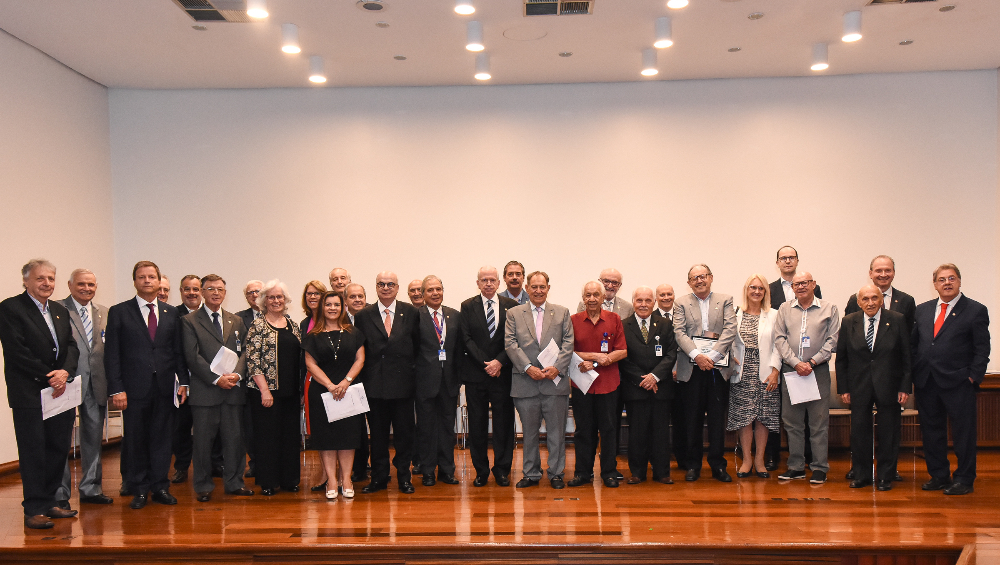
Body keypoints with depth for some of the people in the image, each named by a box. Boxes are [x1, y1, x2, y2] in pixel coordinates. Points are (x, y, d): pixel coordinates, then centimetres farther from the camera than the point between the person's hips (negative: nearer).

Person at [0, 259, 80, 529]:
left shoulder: (60, 311, 16)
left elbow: (71, 346, 10)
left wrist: (65, 372, -10)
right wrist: (50, 376, -14)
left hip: (59, 392, 7)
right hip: (29, 393, -7)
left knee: (59, 449, 9)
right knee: (33, 452, -2)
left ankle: (49, 502, 20)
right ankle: (34, 510, 5)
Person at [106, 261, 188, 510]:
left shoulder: (171, 313, 10)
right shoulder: (119, 312, 1)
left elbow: (178, 351, 12)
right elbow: (112, 354, -3)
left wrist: (183, 382, 4)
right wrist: (116, 389, -10)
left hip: (165, 387, 2)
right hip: (134, 387, -2)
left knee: (161, 438, 7)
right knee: (136, 440, 5)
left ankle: (160, 486, 16)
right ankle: (139, 490, 15)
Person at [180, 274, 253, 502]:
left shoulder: (236, 321, 16)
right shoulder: (190, 321, 2)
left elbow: (244, 352, 10)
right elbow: (192, 357, -6)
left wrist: (236, 374, -9)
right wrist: (216, 379, -13)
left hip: (234, 389, 4)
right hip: (204, 390, -3)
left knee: (235, 438, 6)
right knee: (203, 440, 2)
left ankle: (234, 482, 17)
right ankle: (203, 486, 13)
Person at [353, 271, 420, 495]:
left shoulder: (411, 313, 4)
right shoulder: (364, 315, 5)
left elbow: (417, 344, 6)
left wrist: (410, 366, -2)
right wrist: (364, 377, 0)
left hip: (403, 383, 0)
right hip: (375, 383, 1)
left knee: (404, 432, 6)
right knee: (377, 434, 8)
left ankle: (404, 477, 18)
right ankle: (379, 477, 19)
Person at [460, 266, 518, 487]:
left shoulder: (511, 306, 6)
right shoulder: (467, 307, 6)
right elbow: (467, 339, -1)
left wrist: (499, 362, -11)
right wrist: (486, 364, -10)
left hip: (503, 373, 0)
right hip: (475, 374, 0)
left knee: (504, 423, 3)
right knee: (477, 424, 4)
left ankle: (502, 469, 13)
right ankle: (481, 470, 15)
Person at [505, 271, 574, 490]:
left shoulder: (562, 312, 10)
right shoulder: (514, 314, 8)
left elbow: (568, 342, 3)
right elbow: (510, 343, -1)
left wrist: (557, 367, -11)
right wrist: (528, 368, -12)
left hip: (555, 381, 0)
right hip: (525, 382, 0)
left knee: (556, 430, 5)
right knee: (529, 431, 8)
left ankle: (556, 473, 15)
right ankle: (531, 474, 18)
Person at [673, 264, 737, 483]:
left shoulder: (725, 300, 9)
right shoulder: (681, 303, 9)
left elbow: (730, 330, -3)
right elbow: (679, 333, -2)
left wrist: (712, 355, -14)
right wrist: (697, 355, -16)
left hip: (717, 365, 0)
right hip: (691, 367, 0)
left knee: (718, 417, 3)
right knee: (692, 419, 3)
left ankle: (718, 464, 12)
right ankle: (693, 464, 12)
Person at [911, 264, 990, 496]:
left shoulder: (975, 310, 0)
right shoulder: (923, 310, 13)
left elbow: (982, 349, -3)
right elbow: (914, 344, 14)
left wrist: (973, 376, -11)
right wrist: (914, 373, 6)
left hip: (958, 383, -4)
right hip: (926, 382, 5)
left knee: (963, 433, 2)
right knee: (931, 431, 11)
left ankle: (964, 479, 12)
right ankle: (938, 475, 22)